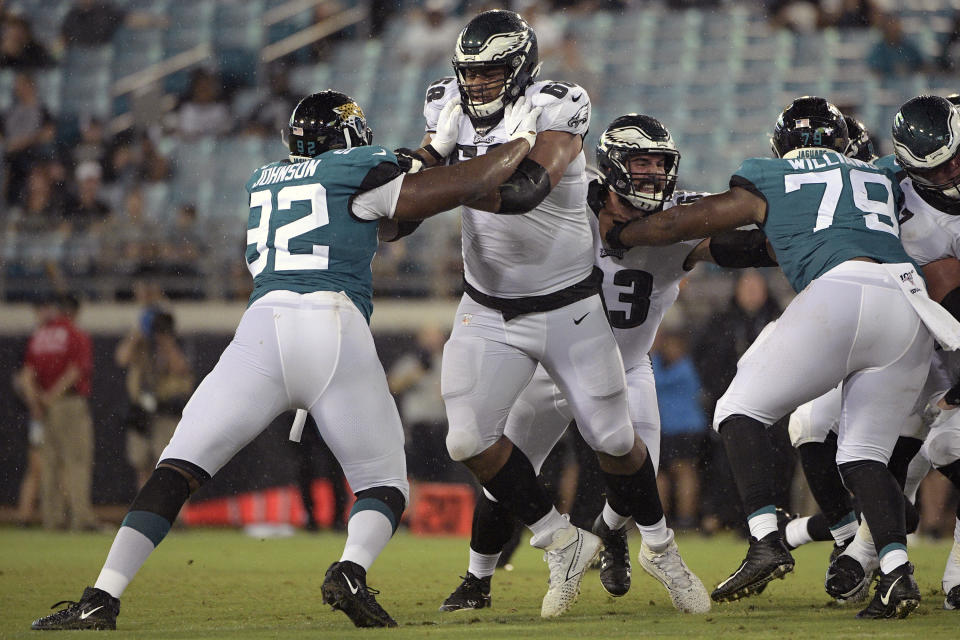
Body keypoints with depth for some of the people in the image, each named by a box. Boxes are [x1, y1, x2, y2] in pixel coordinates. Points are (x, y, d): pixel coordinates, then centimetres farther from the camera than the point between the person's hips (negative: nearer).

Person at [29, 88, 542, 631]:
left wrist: (438, 148, 44)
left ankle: (102, 599, -11)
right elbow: (463, 188, 9)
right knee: (384, 486, 12)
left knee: (178, 471, 4)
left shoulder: (266, 182, 29)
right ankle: (351, 571, -20)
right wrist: (521, 141, 24)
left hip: (263, 327, 3)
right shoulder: (354, 169, 14)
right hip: (335, 329, -3)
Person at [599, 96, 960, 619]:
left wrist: (616, 233, 39)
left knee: (740, 411, 9)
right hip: (911, 307, 4)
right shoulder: (882, 179, 30)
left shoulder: (768, 185, 19)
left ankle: (766, 541, -8)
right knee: (864, 452, 13)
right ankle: (896, 571, -8)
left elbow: (680, 225, 24)